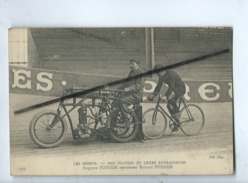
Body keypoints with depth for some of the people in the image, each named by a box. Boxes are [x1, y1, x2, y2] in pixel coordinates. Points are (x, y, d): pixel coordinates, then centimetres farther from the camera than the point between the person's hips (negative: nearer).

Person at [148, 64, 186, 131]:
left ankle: (177, 113, -18)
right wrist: (153, 94, -10)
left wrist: (166, 96, -43)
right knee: (169, 106, 0)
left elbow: (171, 86, -36)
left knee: (170, 97, -34)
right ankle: (176, 124, 10)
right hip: (174, 89, 9)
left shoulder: (171, 74, -28)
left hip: (181, 88, -9)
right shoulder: (162, 76, -2)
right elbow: (158, 86, 2)